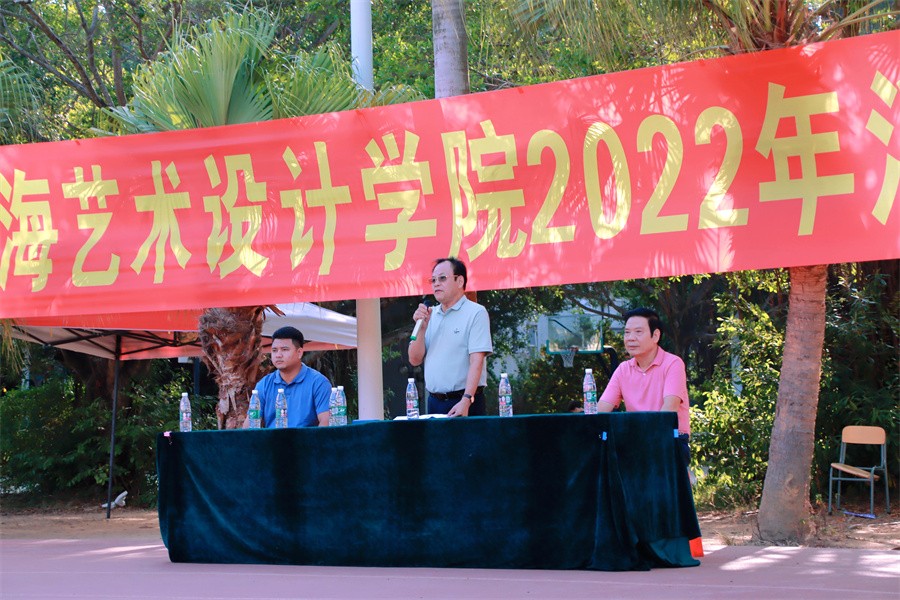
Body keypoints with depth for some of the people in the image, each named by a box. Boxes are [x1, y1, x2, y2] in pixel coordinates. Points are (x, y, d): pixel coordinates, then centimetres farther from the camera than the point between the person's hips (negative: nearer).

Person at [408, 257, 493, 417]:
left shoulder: (476, 313, -5)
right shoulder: (430, 315, 13)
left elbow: (476, 362, -14)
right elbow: (415, 360, 10)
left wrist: (466, 401, -23)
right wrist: (422, 327, -4)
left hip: (463, 403, -5)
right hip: (434, 402, 5)